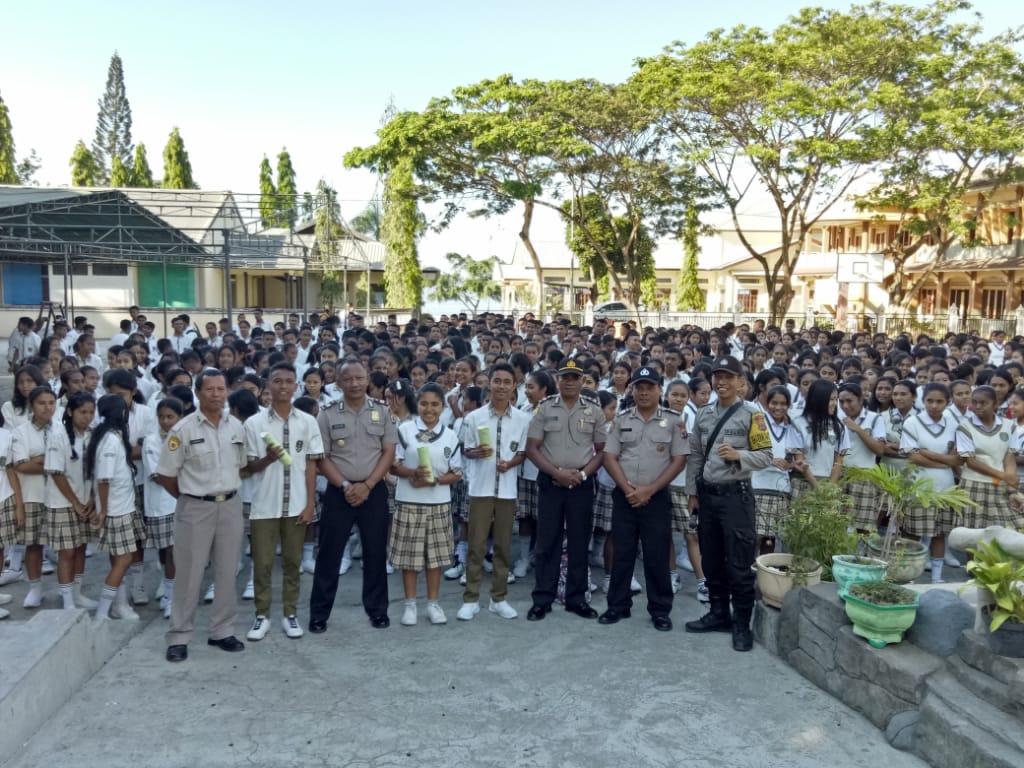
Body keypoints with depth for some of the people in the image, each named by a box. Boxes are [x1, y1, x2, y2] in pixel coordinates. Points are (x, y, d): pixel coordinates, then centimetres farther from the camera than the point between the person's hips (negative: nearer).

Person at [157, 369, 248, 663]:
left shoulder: (236, 427, 4)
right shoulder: (183, 429, -10)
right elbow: (165, 474, -5)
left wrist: (226, 490, 8)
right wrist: (190, 497, 2)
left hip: (230, 505, 4)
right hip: (195, 508, -4)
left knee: (227, 572, 10)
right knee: (188, 574, 3)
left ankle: (222, 631, 23)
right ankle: (179, 636, 14)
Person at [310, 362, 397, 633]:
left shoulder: (381, 411, 2)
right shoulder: (327, 414, -2)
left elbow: (389, 452, 0)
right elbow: (321, 458, -2)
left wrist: (367, 485, -9)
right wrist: (345, 485, -12)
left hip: (374, 491, 1)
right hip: (338, 492, -1)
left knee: (376, 552, 8)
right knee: (329, 553, 4)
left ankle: (377, 609, 21)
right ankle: (319, 614, 15)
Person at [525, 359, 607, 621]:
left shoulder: (594, 410, 3)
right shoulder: (544, 408, 1)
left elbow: (602, 450, 5)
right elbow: (531, 448, -1)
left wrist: (582, 474, -9)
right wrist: (556, 472, -11)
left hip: (582, 483, 1)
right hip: (549, 482, 0)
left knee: (579, 543, 7)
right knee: (547, 542, 4)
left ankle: (576, 598, 18)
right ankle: (542, 599, 12)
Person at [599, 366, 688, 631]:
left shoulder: (673, 421, -1)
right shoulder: (621, 419, 5)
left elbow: (679, 460, -4)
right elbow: (609, 457, 3)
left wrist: (649, 490, -11)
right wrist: (627, 488, -11)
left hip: (657, 498, -2)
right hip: (624, 497, 2)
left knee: (657, 556, 3)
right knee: (622, 553, 9)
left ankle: (660, 610, 14)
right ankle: (618, 605, 20)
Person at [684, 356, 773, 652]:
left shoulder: (751, 414, -7)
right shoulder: (703, 414, 9)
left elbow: (766, 456, -8)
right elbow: (694, 456, 12)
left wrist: (737, 455, -24)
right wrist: (693, 492, 9)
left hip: (735, 494, -6)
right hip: (707, 493, 6)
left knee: (738, 564, 0)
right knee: (711, 560, 14)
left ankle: (742, 624, 13)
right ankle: (719, 614, 28)